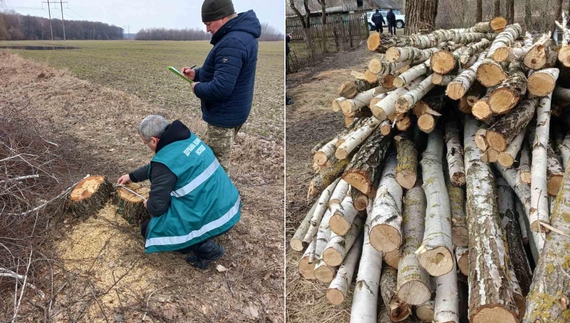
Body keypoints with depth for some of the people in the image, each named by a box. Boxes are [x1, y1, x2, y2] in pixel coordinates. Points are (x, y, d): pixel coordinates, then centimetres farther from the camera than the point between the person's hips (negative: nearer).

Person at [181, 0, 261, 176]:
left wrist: (197, 88, -13)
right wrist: (197, 73, 9)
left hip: (224, 114, -11)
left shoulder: (232, 43, -27)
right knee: (220, 160, 23)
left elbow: (221, 87, -32)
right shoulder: (241, 33, 8)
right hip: (231, 111, 11)